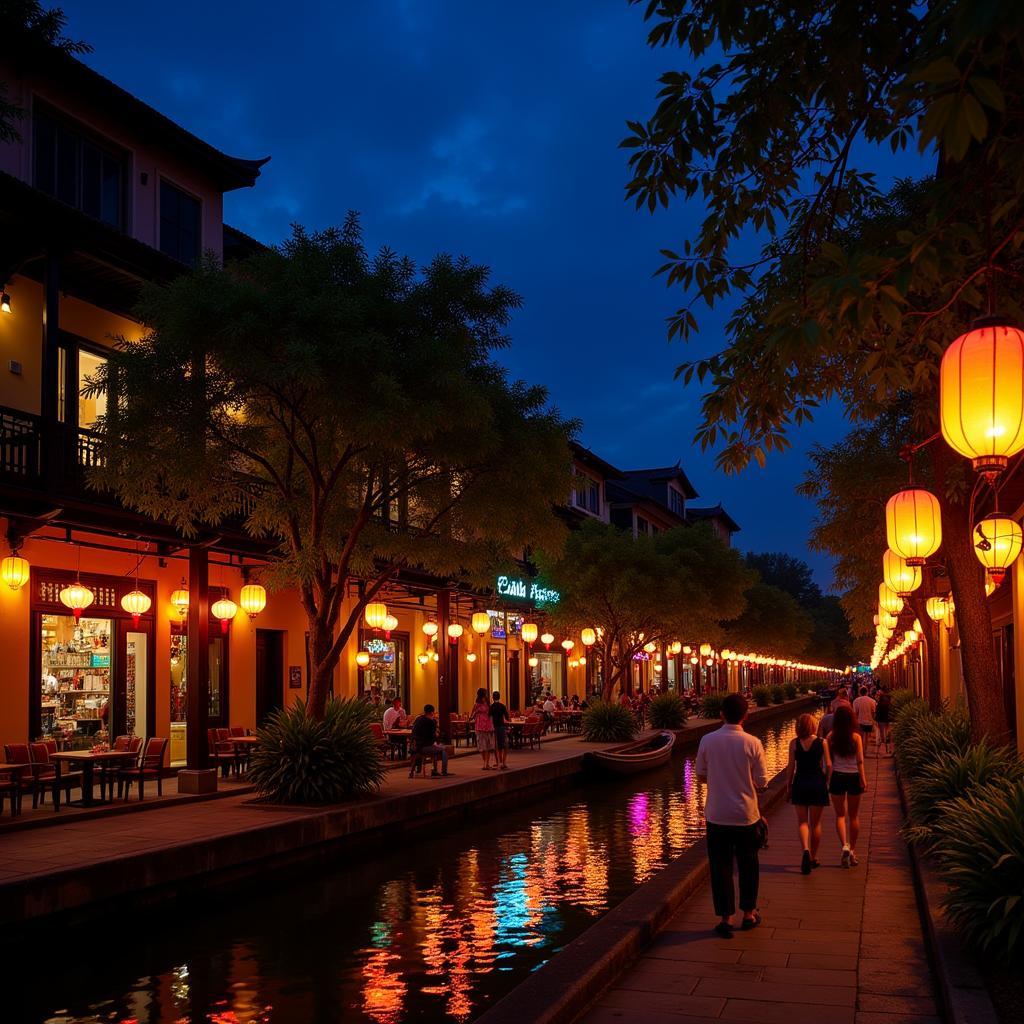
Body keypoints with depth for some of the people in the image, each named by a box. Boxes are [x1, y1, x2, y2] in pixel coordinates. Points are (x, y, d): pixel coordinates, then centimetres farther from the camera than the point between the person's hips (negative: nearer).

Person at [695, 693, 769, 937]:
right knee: (747, 864, 16)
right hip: (745, 814, 0)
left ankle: (725, 918, 10)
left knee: (720, 866, 8)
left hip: (717, 814, 0)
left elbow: (701, 777, 1)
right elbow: (762, 782, -6)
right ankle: (749, 913, 27)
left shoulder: (708, 741, -9)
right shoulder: (752, 743, -12)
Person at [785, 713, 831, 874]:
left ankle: (806, 849, -16)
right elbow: (827, 766, -4)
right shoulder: (822, 742, -5)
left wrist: (788, 787, 5)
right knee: (815, 823, 12)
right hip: (817, 783, 0)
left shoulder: (794, 743, -5)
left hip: (800, 784, 0)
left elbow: (791, 767, -3)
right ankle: (813, 857, 19)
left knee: (802, 821, 8)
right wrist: (826, 783, 10)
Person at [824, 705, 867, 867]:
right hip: (854, 777, 0)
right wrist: (863, 779, -7)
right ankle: (853, 850, 18)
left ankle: (845, 846, -12)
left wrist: (827, 779, 4)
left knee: (840, 815, 9)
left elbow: (828, 761, -5)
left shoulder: (831, 737, -7)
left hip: (837, 777, 0)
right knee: (854, 816, 13)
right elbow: (860, 761, -12)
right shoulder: (856, 737, -9)